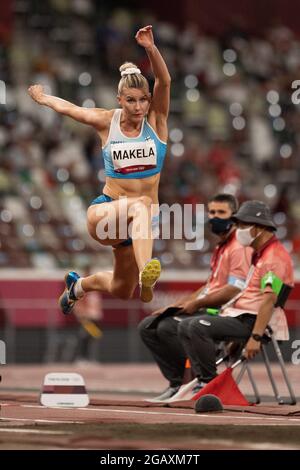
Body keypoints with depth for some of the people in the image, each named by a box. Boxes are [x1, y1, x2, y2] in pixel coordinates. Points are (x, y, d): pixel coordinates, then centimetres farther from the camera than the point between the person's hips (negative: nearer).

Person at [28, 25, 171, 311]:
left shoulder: (156, 120, -3)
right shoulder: (107, 122, -1)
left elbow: (164, 81, -21)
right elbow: (67, 108, 16)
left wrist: (151, 49, -37)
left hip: (140, 222, 3)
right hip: (105, 212, -3)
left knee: (121, 291, 16)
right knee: (141, 205, -40)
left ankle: (79, 285, 50)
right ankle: (145, 274, -62)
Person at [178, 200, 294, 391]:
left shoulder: (275, 257, -14)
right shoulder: (260, 254, 22)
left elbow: (270, 299, -23)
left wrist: (256, 337, -29)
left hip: (252, 321, -11)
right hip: (241, 316, 11)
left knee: (199, 327, -25)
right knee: (185, 327, 7)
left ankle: (211, 382, -17)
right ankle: (203, 380, -2)